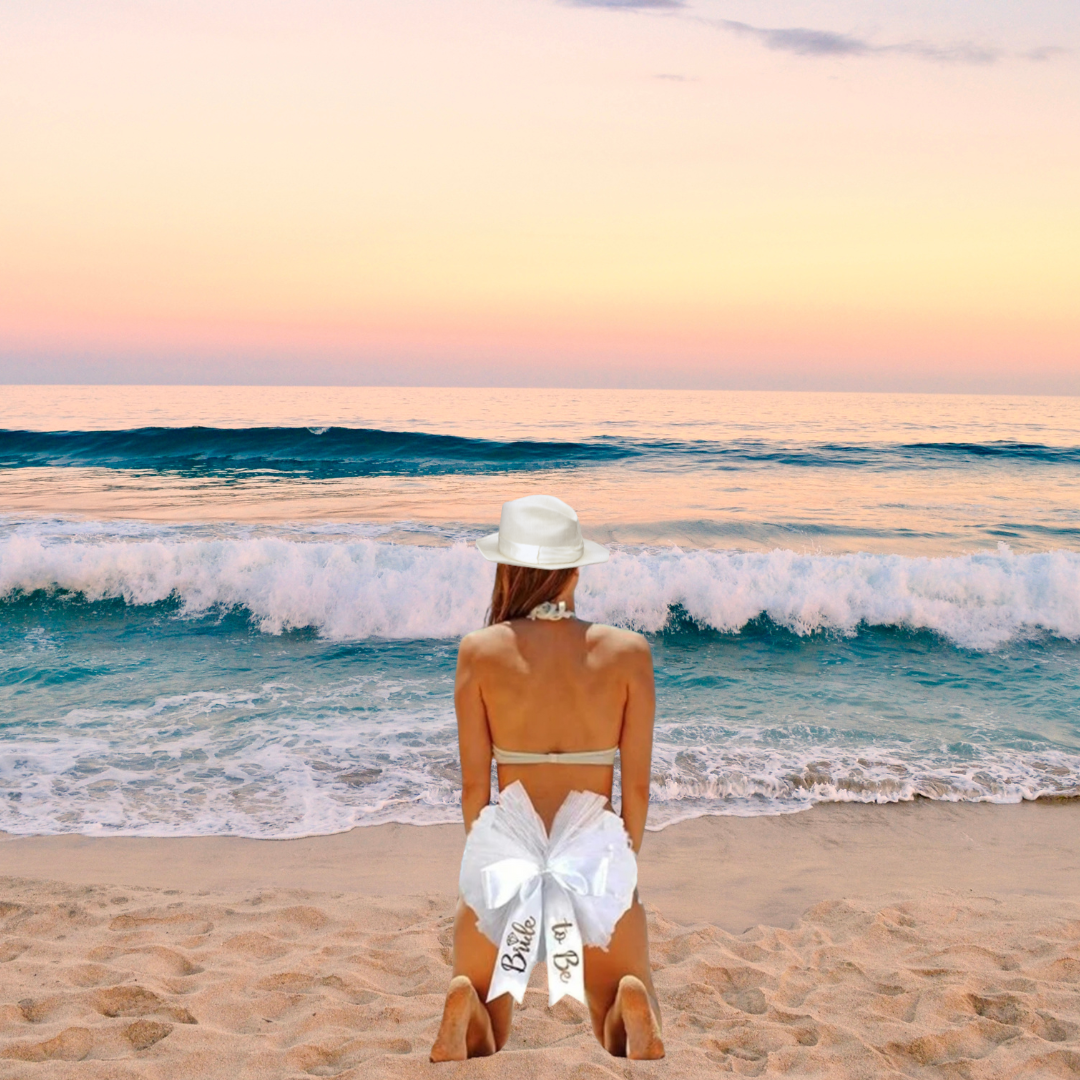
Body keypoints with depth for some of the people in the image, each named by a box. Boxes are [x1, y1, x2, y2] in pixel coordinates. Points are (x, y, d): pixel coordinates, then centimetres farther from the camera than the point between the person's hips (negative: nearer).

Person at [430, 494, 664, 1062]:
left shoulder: (480, 650, -3)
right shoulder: (628, 651, -3)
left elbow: (474, 782, 0)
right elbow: (637, 786, 1)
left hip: (504, 849, 1)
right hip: (598, 852, 0)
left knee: (481, 1054, 21)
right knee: (627, 1051, 20)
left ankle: (466, 1007, -13)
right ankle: (633, 1009, -15)